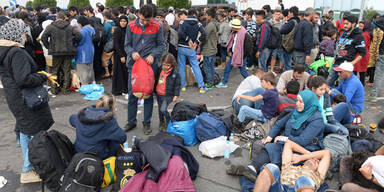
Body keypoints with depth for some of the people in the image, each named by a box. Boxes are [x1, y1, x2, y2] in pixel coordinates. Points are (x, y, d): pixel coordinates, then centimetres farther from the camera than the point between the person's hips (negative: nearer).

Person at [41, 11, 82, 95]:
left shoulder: (50, 27, 1)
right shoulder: (70, 27, 5)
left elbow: (43, 37, -6)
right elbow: (78, 35, -5)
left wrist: (49, 47, 5)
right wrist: (72, 43, 7)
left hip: (56, 52, -1)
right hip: (68, 52, 1)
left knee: (55, 71, 11)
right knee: (67, 71, 8)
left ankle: (54, 89, 15)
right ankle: (66, 89, 12)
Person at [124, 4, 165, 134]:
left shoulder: (157, 26, -2)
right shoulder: (131, 26, 1)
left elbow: (161, 45, 3)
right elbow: (127, 45, 5)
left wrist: (153, 55, -14)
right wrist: (132, 53, -16)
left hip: (150, 65, -1)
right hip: (134, 64, 1)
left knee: (148, 94, 5)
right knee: (132, 94, 7)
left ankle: (146, 123, 19)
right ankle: (131, 121, 23)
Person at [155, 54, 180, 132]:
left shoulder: (175, 73, -12)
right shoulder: (159, 70, 2)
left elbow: (177, 85, -7)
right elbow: (156, 81, 16)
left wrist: (176, 96, -9)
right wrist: (154, 90, 20)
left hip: (168, 95, -6)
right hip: (159, 95, 6)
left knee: (163, 109, -18)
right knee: (160, 110, 16)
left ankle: (169, 122, 8)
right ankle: (162, 123, 37)